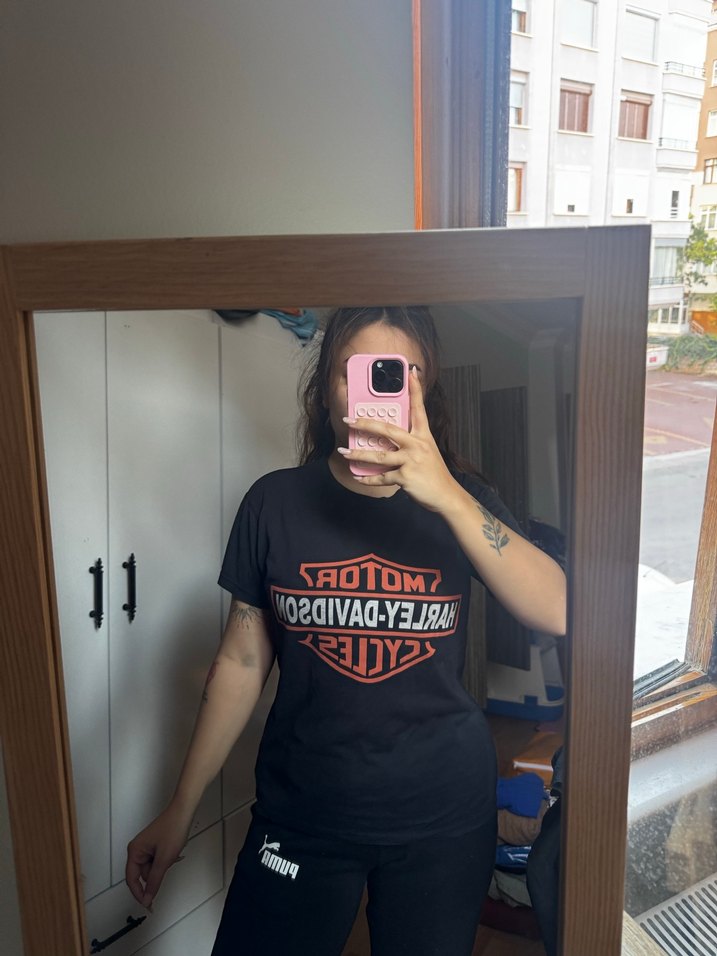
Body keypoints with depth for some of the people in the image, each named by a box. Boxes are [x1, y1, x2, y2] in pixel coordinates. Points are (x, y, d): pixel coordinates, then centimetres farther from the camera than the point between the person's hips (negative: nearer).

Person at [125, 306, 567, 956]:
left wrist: (447, 496, -31)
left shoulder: (461, 498, -5)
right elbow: (242, 661, 0)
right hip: (303, 809, 0)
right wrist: (181, 810, 1)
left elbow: (558, 614, -20)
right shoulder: (276, 502, -5)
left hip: (443, 813, 1)